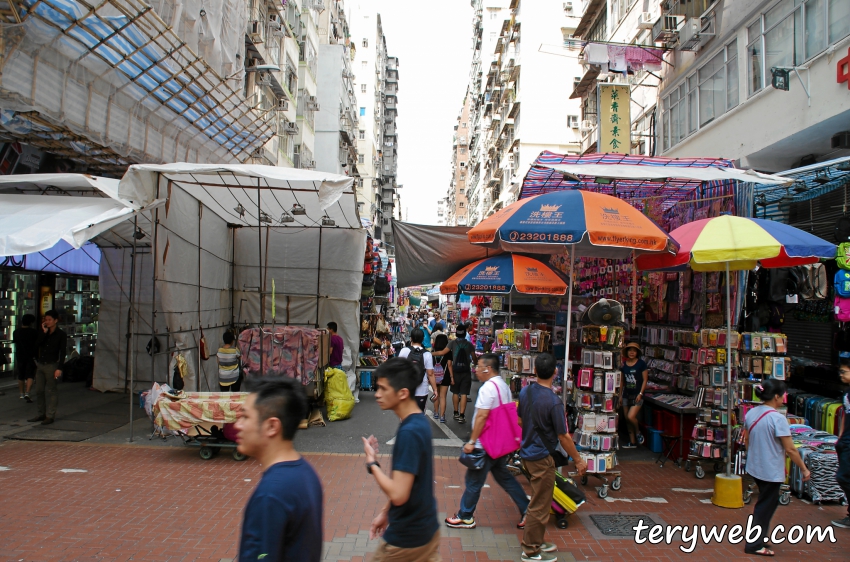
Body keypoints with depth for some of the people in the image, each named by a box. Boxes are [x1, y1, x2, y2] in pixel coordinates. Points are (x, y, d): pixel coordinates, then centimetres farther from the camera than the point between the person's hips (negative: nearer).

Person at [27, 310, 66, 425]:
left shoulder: (61, 335, -4)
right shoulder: (42, 333, 12)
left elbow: (62, 352, -8)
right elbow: (36, 345, -5)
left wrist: (60, 368, -15)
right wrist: (44, 332, -10)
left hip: (52, 365, -6)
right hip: (40, 365, 6)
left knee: (51, 391, -2)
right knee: (39, 390, 9)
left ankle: (50, 416, 3)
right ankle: (42, 414, 19)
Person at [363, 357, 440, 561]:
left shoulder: (409, 432, -26)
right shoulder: (420, 422, 2)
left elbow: (398, 494, -28)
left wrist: (371, 462, -16)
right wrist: (386, 512, 15)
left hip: (407, 537, -8)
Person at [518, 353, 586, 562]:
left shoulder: (525, 392, -3)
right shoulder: (553, 402, -25)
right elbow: (563, 437, -19)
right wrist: (578, 460, -8)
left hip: (528, 452, 8)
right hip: (542, 458, -8)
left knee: (538, 501, 22)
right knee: (540, 505, 6)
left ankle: (535, 541, 35)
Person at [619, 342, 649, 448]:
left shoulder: (641, 364, -7)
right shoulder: (623, 364, 6)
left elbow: (645, 380, -6)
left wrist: (640, 393, -14)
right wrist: (620, 395, 11)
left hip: (637, 395, -5)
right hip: (626, 394, 5)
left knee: (631, 417, -19)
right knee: (627, 419, 8)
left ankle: (638, 433, 10)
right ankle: (632, 442, 21)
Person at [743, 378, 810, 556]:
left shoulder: (751, 413, 0)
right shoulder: (778, 419, -22)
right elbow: (790, 450, -19)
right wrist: (804, 469, -7)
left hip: (754, 467, 7)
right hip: (771, 472, -7)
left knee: (764, 502, 25)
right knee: (766, 506, 6)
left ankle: (761, 535, 37)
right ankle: (754, 545, 15)